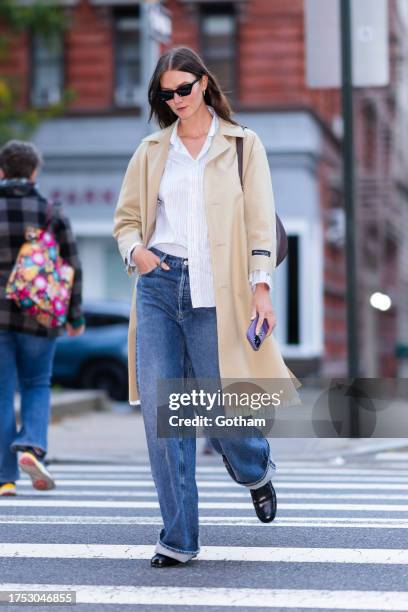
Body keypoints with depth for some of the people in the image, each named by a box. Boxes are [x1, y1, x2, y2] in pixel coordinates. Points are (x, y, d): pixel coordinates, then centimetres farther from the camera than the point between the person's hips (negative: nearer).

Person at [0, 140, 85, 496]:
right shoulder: (52, 213, -1)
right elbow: (72, 268, 0)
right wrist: (76, 316, 10)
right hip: (38, 317, 0)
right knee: (37, 386, 17)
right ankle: (31, 447, -7)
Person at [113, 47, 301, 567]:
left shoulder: (243, 145, 7)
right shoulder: (151, 151, 14)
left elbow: (260, 222, 1)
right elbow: (126, 218, 19)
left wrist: (260, 286, -10)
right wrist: (134, 250, -4)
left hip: (214, 293, -2)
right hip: (157, 288, 2)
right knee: (160, 411, -5)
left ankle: (257, 470, 37)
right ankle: (178, 538, 3)